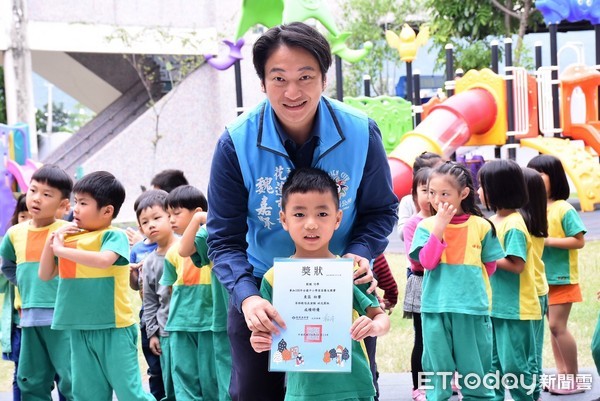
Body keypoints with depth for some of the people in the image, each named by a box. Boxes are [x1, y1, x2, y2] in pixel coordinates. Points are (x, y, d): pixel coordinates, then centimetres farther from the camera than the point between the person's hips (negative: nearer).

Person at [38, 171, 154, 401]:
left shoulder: (114, 235, -8)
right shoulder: (69, 238, 10)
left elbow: (103, 260, -28)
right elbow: (46, 275, 15)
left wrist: (61, 250, -19)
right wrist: (50, 242, 0)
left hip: (114, 327, -6)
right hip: (80, 328, 7)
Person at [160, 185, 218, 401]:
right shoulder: (173, 251, 9)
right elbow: (173, 288, 14)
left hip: (210, 321, -4)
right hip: (181, 324, 4)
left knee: (211, 378, 2)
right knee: (185, 377, 3)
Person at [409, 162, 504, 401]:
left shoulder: (480, 226, -1)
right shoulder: (427, 226, 0)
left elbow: (489, 265, 10)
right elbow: (427, 262, -13)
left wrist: (470, 281, 3)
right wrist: (439, 227, -18)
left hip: (473, 306, 0)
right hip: (436, 307, 0)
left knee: (475, 367, 7)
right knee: (437, 366, 8)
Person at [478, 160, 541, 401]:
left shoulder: (513, 225, -17)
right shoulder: (494, 220, 9)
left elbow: (516, 264, -22)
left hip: (515, 308, -9)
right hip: (496, 306, 9)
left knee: (515, 364, -1)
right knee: (493, 363, 15)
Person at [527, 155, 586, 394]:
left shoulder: (564, 209, -14)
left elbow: (579, 240, -15)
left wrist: (548, 241, -21)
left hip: (562, 277, -7)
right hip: (542, 278, 7)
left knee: (557, 325, -8)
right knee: (554, 326, 10)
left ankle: (574, 379, 1)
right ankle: (562, 375, 17)